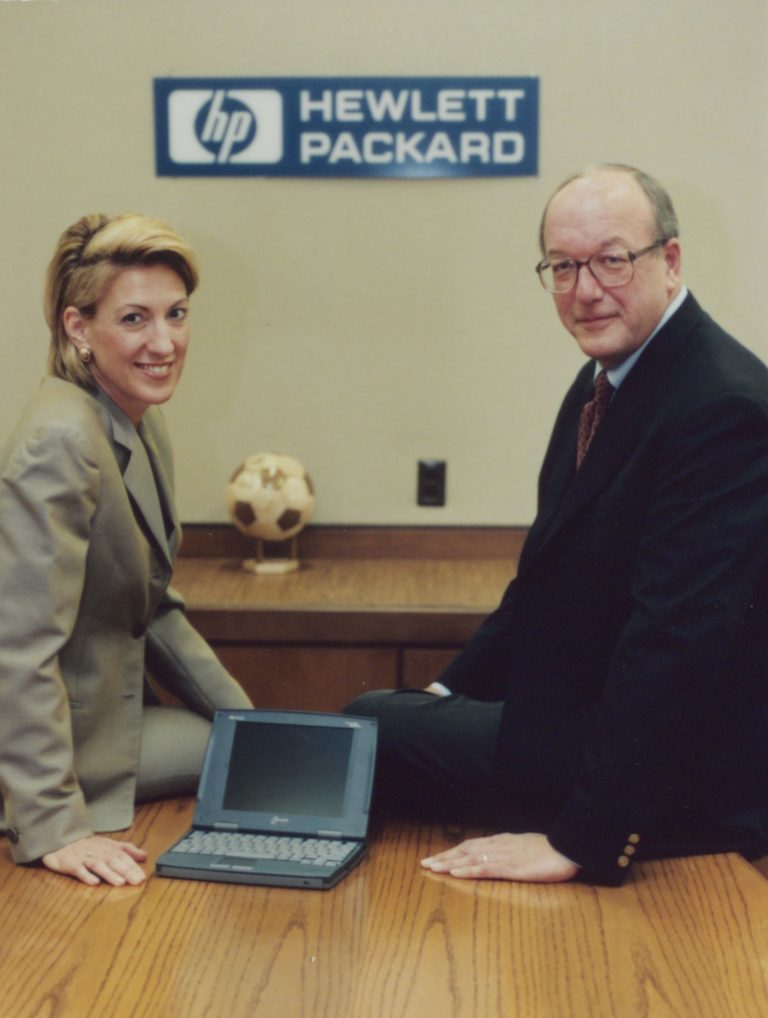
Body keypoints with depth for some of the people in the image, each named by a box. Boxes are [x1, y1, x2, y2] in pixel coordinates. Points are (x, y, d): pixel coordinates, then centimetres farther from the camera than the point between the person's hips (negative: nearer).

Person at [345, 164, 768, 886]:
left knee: (366, 729, -8)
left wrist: (581, 839, -28)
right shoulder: (607, 379, 7)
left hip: (670, 773, -9)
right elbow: (551, 569, 16)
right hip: (586, 713, 10)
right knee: (374, 714, 13)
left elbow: (678, 636, -30)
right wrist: (453, 687, 9)